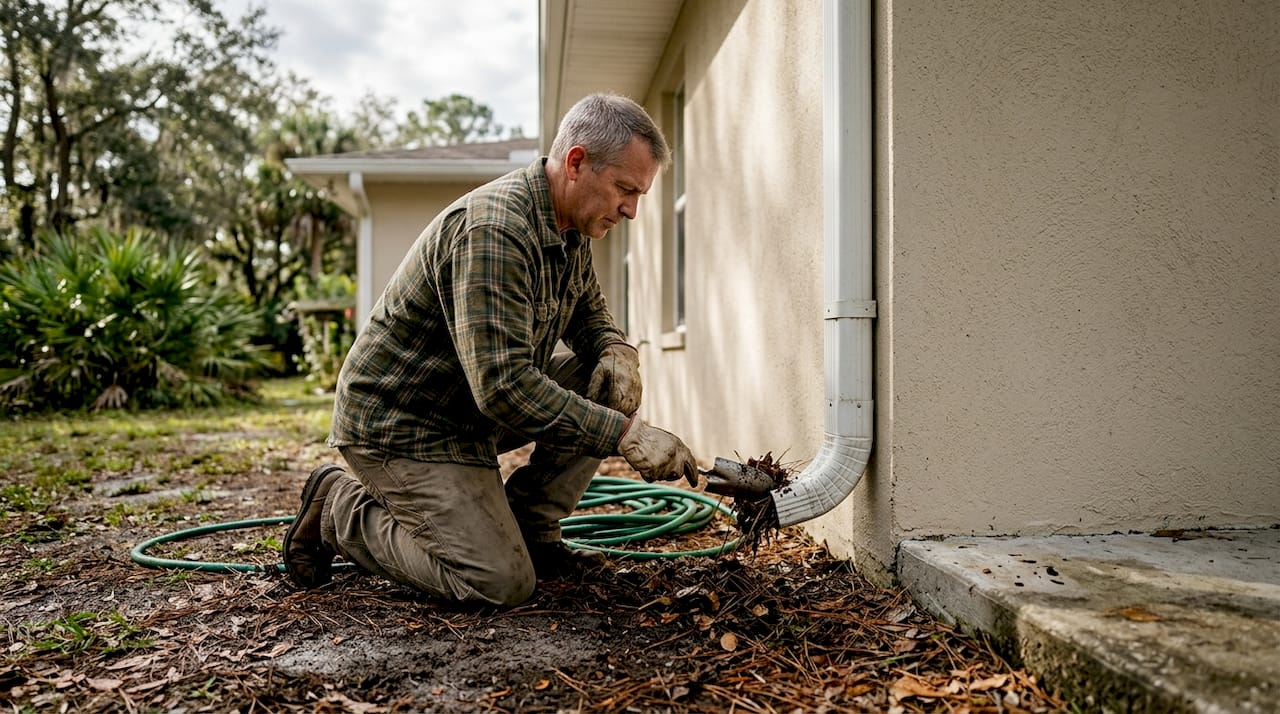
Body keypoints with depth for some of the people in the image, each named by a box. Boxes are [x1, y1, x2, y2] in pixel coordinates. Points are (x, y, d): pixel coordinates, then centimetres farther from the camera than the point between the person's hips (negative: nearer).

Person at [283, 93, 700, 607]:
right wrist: (626, 435, -34)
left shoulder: (571, 229, 2)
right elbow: (503, 386, -35)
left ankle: (529, 533, 7)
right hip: (399, 422, -9)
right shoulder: (492, 230, -29)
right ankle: (341, 508, 5)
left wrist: (615, 351, -9)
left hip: (472, 407, 9)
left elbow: (589, 315, 15)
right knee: (502, 583, -13)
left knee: (608, 388, -4)